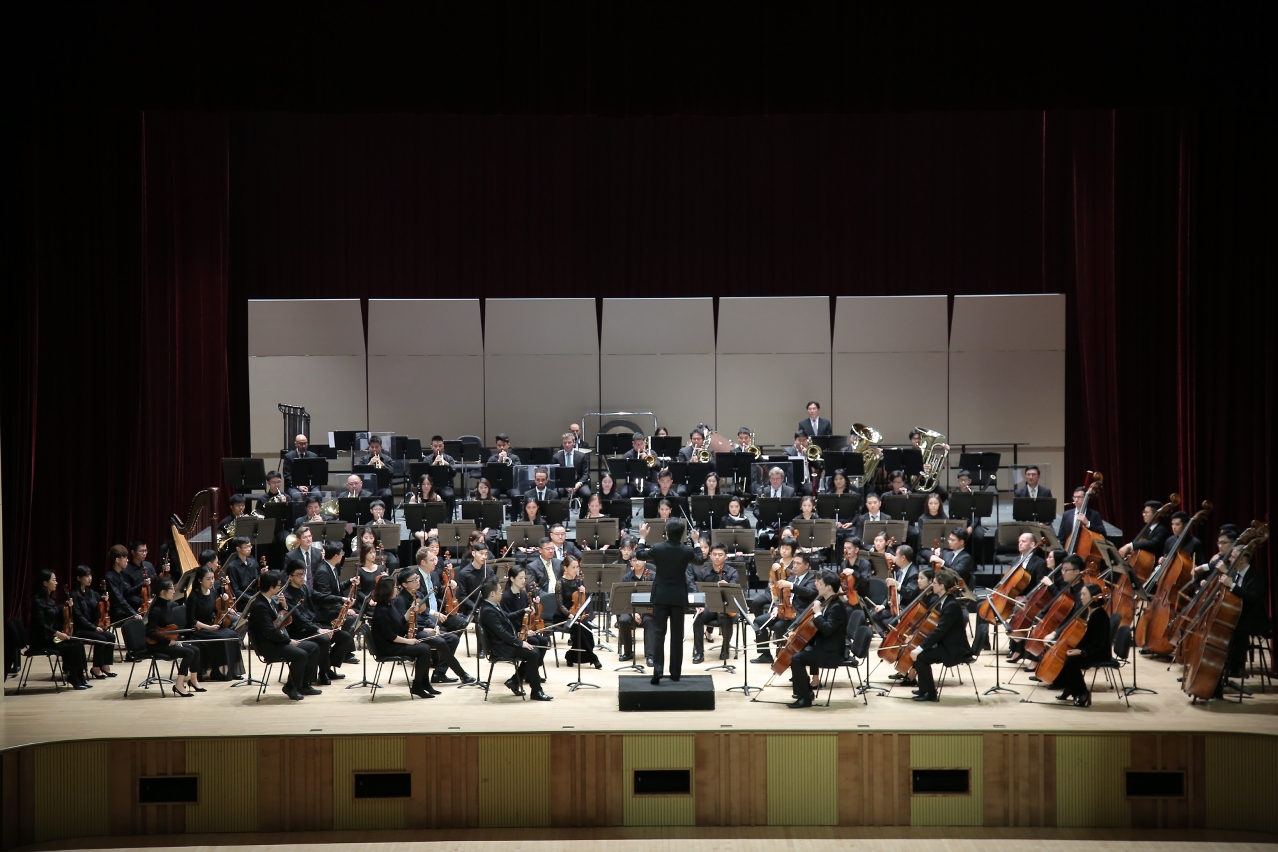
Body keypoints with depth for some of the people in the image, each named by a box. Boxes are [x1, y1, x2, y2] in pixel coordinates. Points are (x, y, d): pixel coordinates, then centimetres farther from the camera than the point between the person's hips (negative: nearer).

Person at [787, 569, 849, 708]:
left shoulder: (837, 607, -20)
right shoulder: (826, 602, 10)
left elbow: (827, 629, -32)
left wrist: (817, 613, -24)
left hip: (830, 652, -10)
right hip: (821, 646, 10)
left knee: (796, 658, -22)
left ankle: (805, 698, -15)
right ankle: (806, 689, 23)